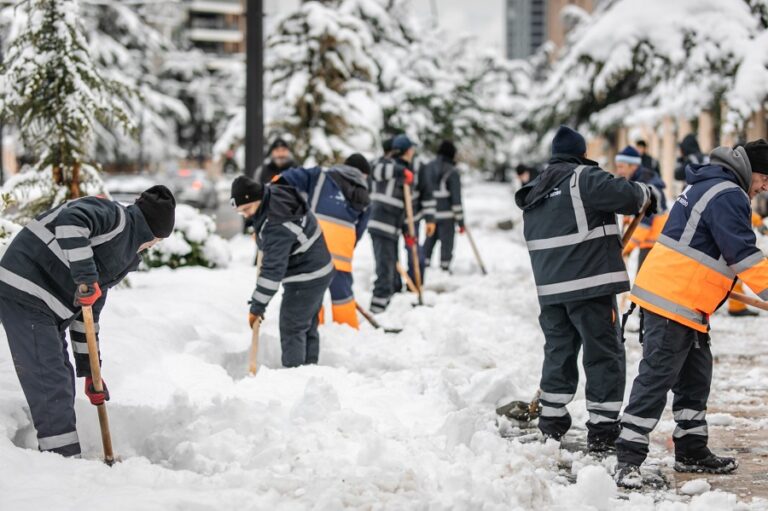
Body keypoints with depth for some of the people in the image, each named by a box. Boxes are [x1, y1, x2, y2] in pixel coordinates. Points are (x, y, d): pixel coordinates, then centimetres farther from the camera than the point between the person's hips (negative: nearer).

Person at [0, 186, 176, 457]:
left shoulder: (123, 257, 21)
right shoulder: (113, 215, -7)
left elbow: (88, 314, 23)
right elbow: (70, 220, -30)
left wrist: (90, 371, 22)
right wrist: (85, 276, -32)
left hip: (49, 310, 10)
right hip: (25, 295, -10)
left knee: (61, 385, 15)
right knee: (51, 384, -12)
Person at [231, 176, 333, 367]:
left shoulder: (276, 227, -32)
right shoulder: (275, 192, -5)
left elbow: (273, 270, -30)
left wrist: (257, 307, -25)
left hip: (305, 280, -10)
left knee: (291, 330, -4)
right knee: (308, 326, 18)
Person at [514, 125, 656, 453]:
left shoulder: (534, 193, 18)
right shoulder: (583, 178, -9)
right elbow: (625, 195, -19)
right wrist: (645, 194, 4)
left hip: (550, 288, 8)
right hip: (590, 285, -7)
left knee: (559, 351, 17)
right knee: (604, 354, -1)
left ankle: (551, 423, 20)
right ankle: (602, 431, -2)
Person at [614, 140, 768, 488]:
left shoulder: (707, 184, 19)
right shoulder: (728, 195, -14)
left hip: (687, 305, 11)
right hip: (673, 300, -11)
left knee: (695, 377, 16)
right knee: (656, 378, -10)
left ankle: (692, 451, 24)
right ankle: (629, 458, -10)